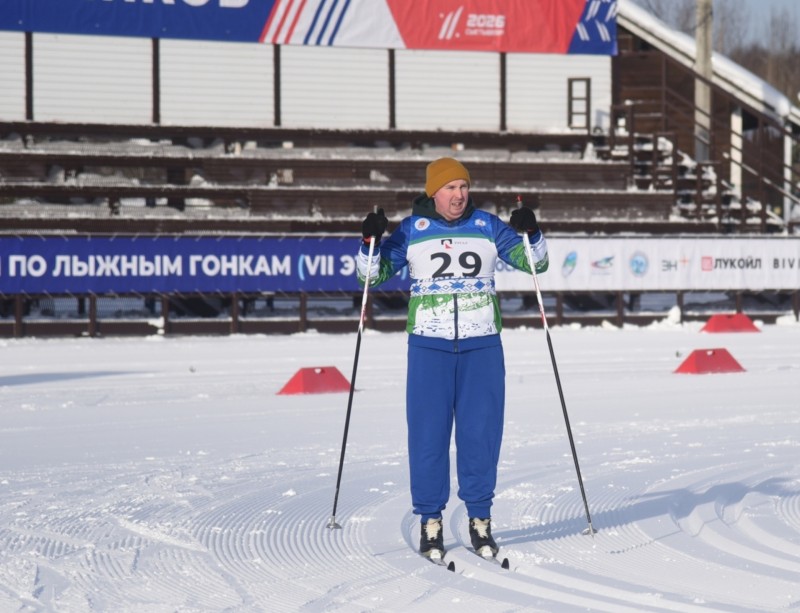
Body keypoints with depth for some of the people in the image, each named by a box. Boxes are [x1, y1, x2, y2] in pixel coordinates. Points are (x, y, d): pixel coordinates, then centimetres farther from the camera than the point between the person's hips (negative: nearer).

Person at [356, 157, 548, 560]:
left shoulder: (487, 226, 7)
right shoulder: (412, 230, 4)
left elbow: (535, 262, 8)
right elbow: (372, 274, 7)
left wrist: (530, 234, -11)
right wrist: (371, 242, -11)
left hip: (482, 345, 1)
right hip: (429, 345, -1)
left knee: (481, 433, 2)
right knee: (428, 433, -2)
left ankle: (480, 519, 11)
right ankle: (430, 521, 6)